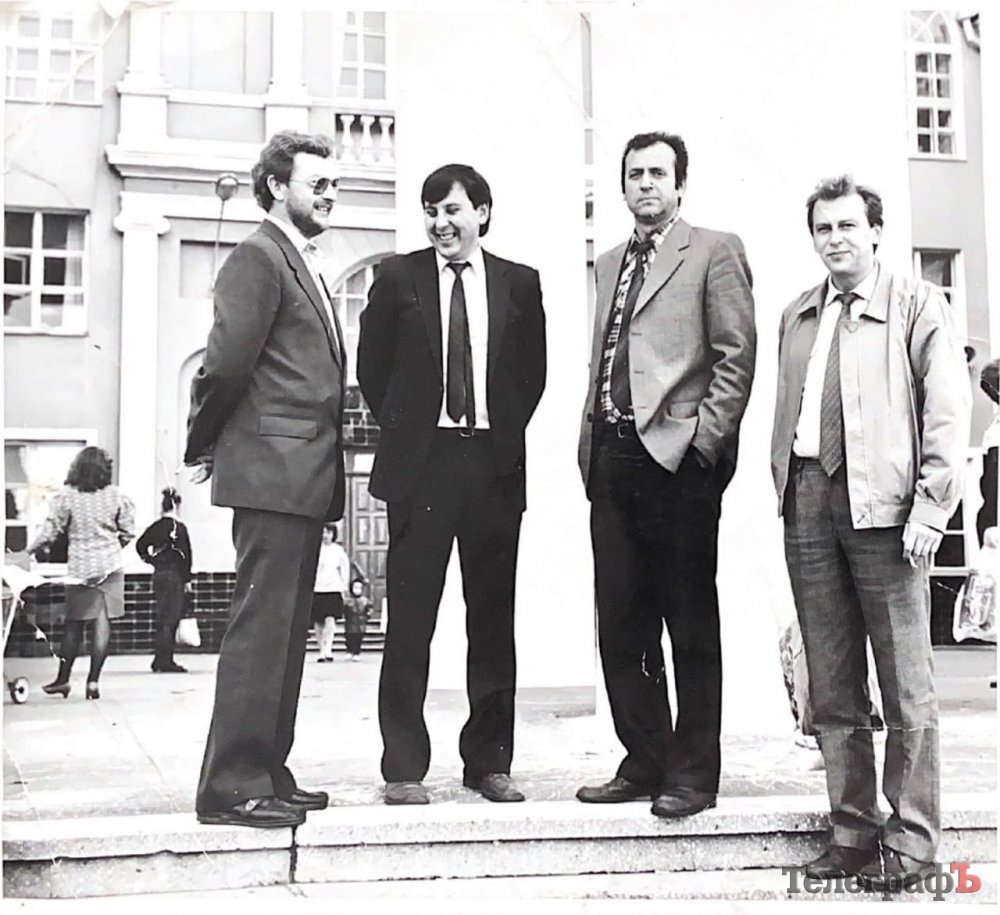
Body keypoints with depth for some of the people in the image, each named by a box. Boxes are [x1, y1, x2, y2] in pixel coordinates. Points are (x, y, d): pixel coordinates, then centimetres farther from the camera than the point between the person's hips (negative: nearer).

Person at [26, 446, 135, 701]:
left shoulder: (66, 496, -5)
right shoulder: (117, 496, -2)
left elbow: (51, 530, -4)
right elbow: (128, 533, 2)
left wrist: (28, 551, 9)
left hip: (79, 566, 0)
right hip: (110, 565, 0)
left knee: (74, 623, 9)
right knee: (102, 622, 0)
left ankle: (63, 679, 16)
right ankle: (93, 680, -2)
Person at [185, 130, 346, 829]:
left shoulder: (307, 264, 21)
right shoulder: (259, 256, -8)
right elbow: (227, 362, -15)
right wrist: (204, 448, -5)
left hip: (306, 477, 9)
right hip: (272, 470, -9)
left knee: (286, 630, 12)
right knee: (261, 627, -8)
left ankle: (267, 774, 20)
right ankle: (233, 785, -2)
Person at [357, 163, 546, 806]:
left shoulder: (519, 283, 9)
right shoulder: (398, 277, 7)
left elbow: (533, 370, 13)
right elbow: (372, 365, 10)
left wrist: (508, 433, 5)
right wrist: (401, 428, 5)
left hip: (494, 462, 2)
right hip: (421, 461, -1)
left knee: (493, 619, 6)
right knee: (410, 620, -1)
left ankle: (489, 760, 17)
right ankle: (406, 767, 7)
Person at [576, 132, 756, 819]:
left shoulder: (714, 251, 2)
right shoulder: (610, 264, 21)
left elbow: (736, 355, -6)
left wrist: (703, 440, -13)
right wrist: (592, 445, 10)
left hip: (679, 457, -6)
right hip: (614, 458, 7)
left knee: (691, 626, 1)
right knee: (622, 626, 8)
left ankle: (692, 774, 9)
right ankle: (644, 763, 19)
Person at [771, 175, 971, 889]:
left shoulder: (917, 305, 2)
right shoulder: (798, 316, 18)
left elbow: (948, 411, -4)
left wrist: (931, 509, -12)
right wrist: (784, 487, 10)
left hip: (882, 506, -5)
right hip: (808, 502, 6)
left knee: (906, 686, 0)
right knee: (831, 688, 9)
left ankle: (911, 841, 9)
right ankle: (852, 830, 19)